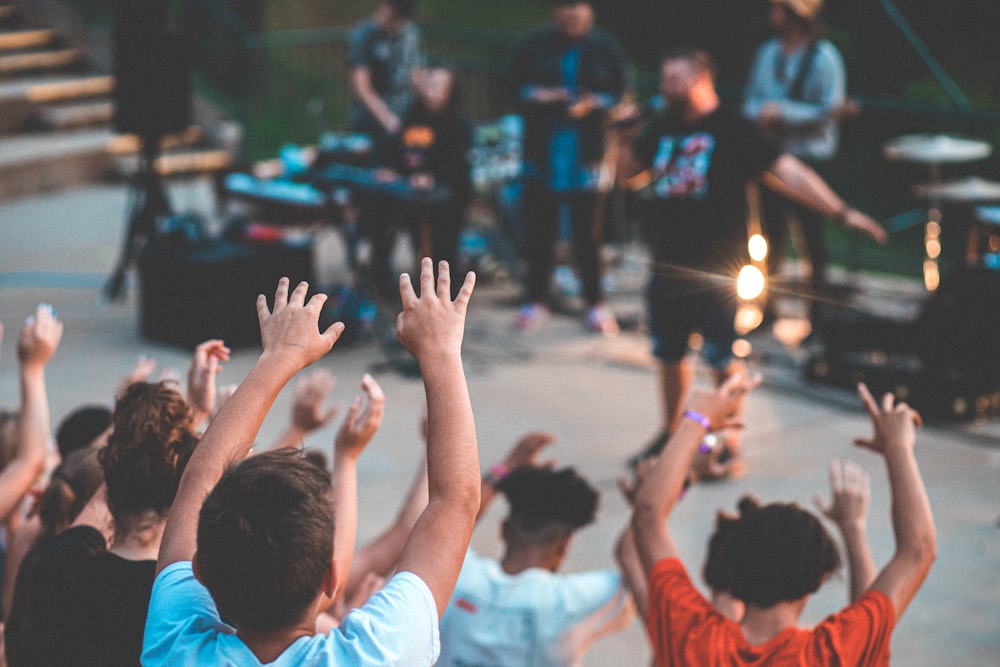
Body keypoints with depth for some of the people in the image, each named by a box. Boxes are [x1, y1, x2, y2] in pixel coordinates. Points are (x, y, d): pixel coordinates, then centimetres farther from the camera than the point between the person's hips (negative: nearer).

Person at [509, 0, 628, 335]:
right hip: (542, 148, 1)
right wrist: (536, 96, -12)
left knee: (587, 226, 1)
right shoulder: (533, 46, 3)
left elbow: (617, 93, 2)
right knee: (539, 227, 5)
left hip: (586, 151, -1)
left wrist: (592, 105, -15)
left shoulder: (605, 48, 1)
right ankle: (536, 300, 16)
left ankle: (595, 302, 11)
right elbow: (516, 89, 7)